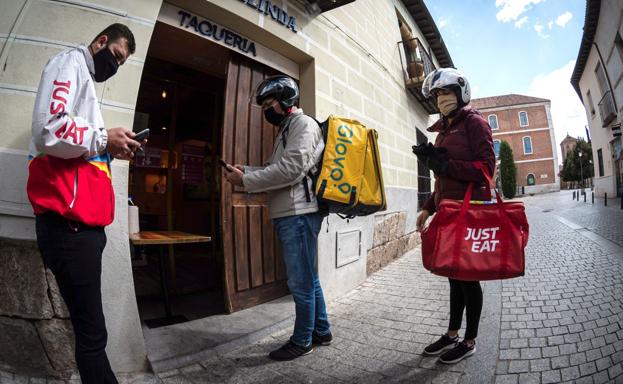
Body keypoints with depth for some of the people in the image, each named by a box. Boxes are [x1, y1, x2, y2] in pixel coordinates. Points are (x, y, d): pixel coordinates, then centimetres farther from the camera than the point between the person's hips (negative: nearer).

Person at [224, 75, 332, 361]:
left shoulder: (303, 124, -5)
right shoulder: (288, 129, 24)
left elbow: (290, 169, -18)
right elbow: (278, 170, 21)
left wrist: (245, 181, -13)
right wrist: (246, 170, 6)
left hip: (298, 214, -10)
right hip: (289, 214, 10)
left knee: (301, 282, 2)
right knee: (308, 279, 16)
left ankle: (302, 341, 17)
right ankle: (321, 331, 30)